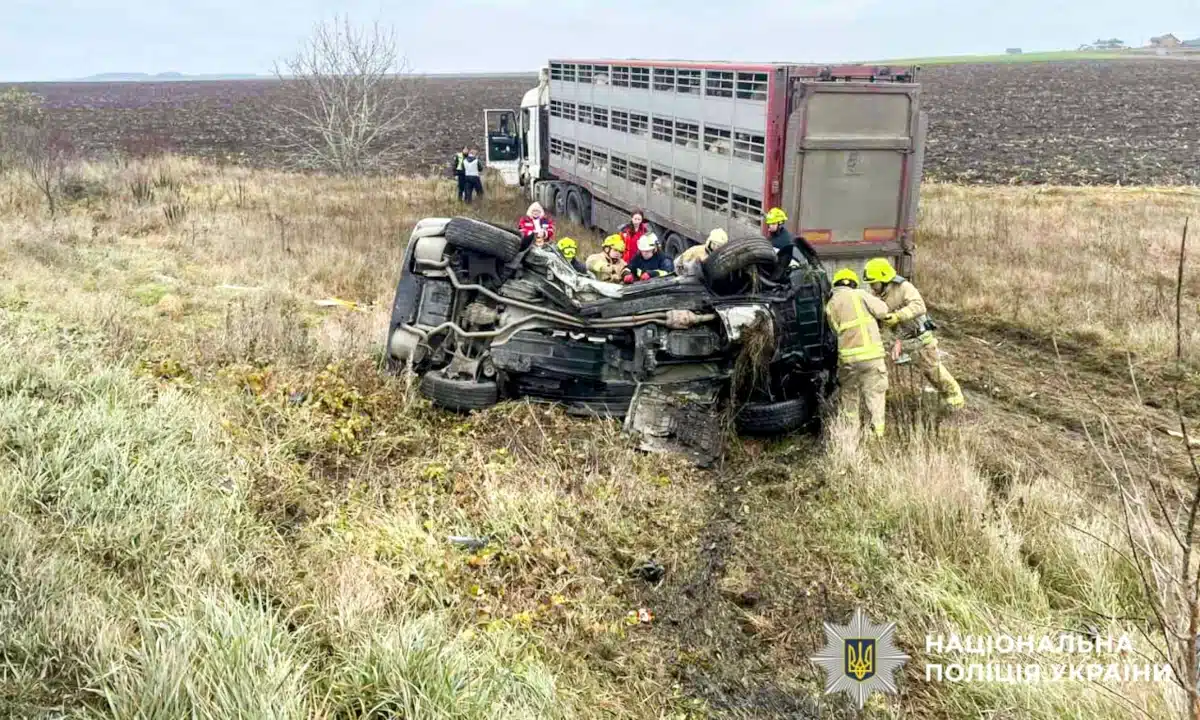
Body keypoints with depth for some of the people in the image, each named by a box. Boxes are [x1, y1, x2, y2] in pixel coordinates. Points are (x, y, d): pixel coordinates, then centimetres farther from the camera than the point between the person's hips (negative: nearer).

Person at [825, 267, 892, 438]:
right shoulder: (859, 295, 0)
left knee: (849, 396, 17)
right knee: (875, 394, 7)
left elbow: (835, 331, 8)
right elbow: (882, 310, 2)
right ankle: (877, 431, 7)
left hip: (848, 357, 3)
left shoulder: (830, 305, 10)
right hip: (871, 354, -3)